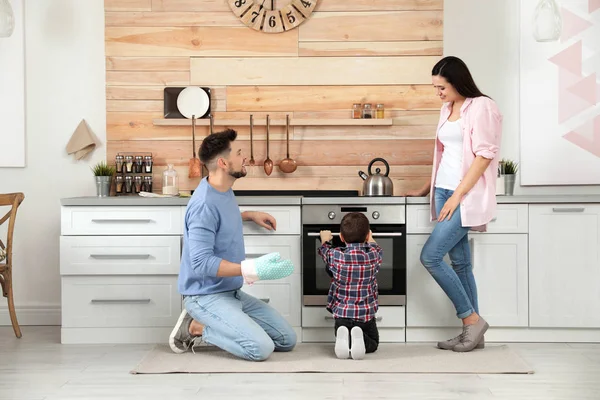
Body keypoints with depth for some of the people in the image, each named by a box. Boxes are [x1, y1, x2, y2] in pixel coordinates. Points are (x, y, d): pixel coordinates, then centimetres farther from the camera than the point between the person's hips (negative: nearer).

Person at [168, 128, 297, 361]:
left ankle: (215, 327, 10)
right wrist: (252, 270, -35)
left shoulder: (225, 191, 6)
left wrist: (250, 215, 17)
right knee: (261, 349, -23)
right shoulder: (205, 204, -23)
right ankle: (197, 328, -4)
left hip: (233, 293, 9)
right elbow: (202, 262, -29)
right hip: (206, 296, -9)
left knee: (287, 340, 4)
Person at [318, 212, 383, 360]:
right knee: (372, 343, 22)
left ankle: (343, 338, -12)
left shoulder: (335, 256, -10)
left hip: (342, 315, 1)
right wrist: (370, 239, 42)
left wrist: (325, 239, 38)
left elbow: (324, 250, 15)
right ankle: (360, 339, -13)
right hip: (366, 315, 0)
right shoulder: (374, 256, -7)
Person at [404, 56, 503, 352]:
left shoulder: (481, 107, -9)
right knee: (460, 262, 7)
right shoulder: (448, 109, 15)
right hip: (445, 193, 8)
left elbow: (484, 155, -15)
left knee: (430, 256, -13)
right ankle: (472, 332, 14)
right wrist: (428, 189, 22)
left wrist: (457, 195, -17)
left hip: (467, 196, -8)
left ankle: (472, 320, 0)